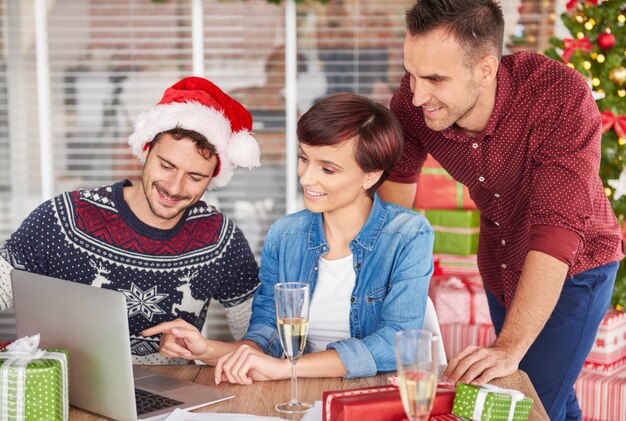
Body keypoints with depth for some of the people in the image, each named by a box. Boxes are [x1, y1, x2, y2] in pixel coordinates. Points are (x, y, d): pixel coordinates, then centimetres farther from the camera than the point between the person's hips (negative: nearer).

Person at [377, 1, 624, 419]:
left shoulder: (562, 97, -35)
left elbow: (558, 231, -40)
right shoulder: (414, 102, -22)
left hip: (573, 268, -5)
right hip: (500, 266, 5)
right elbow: (391, 202, -9)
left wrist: (510, 348, -44)